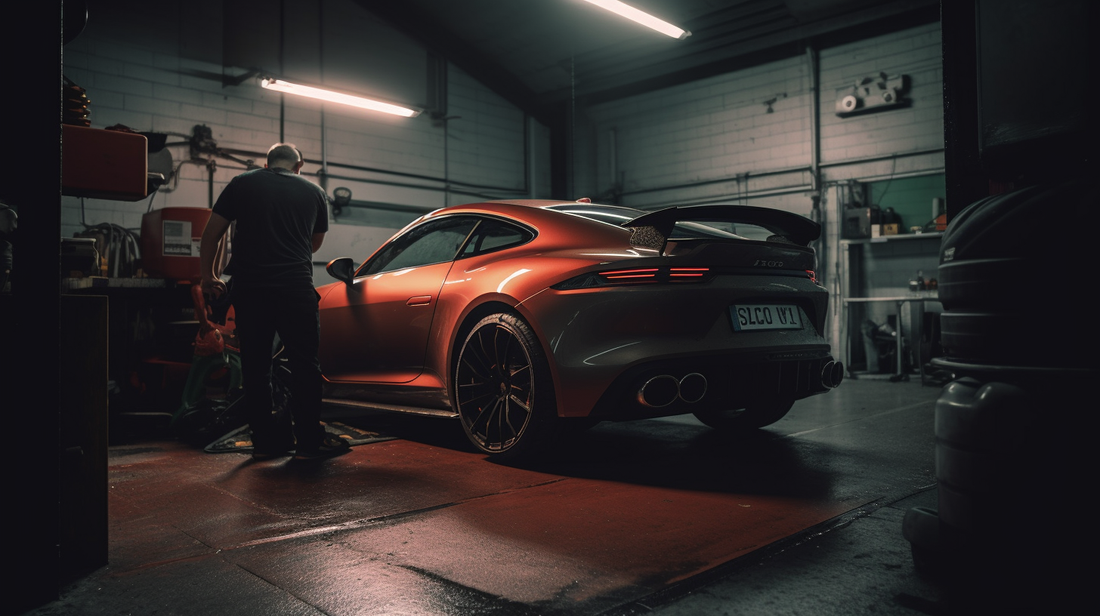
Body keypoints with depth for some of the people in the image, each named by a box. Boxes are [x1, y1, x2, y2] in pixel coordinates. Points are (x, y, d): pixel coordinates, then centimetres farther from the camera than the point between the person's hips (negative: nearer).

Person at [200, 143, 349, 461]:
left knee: (254, 366, 9)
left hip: (248, 287, 2)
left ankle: (266, 440, 14)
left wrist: (208, 276, 21)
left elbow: (211, 235, 10)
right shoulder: (314, 192, 13)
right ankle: (309, 440, 5)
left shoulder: (241, 184, 12)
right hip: (296, 286, -1)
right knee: (304, 364, 4)